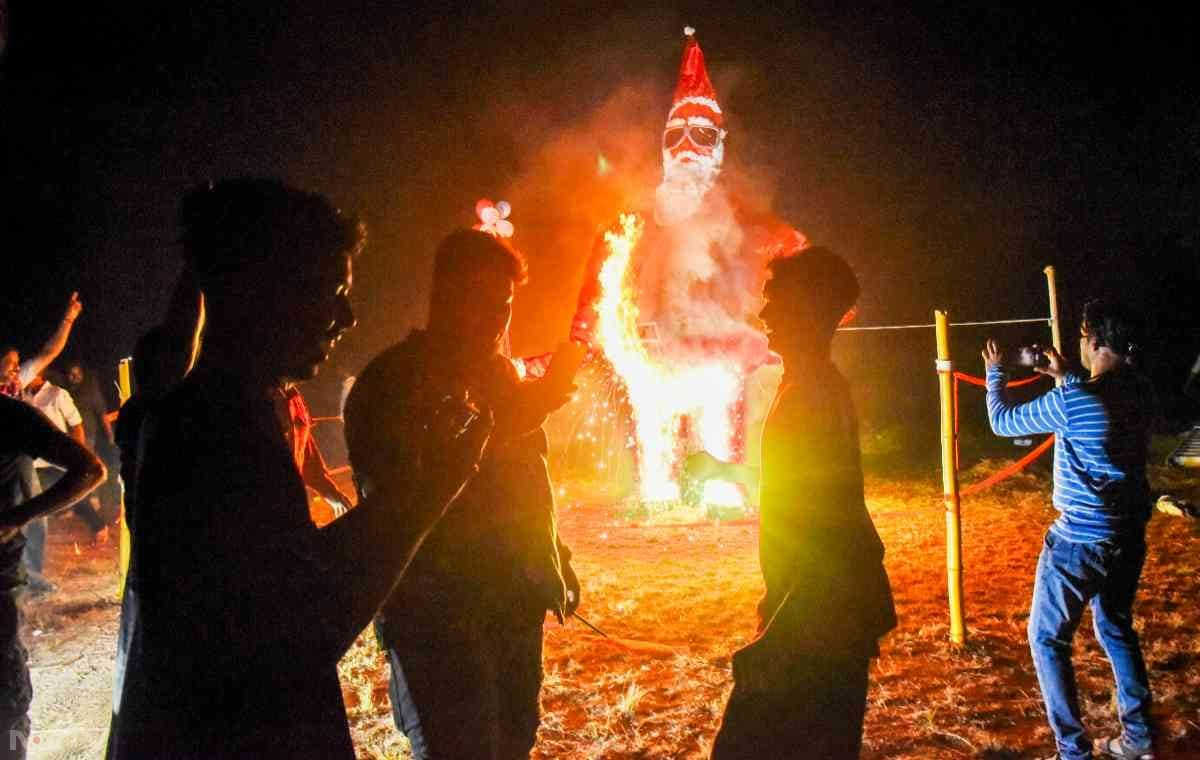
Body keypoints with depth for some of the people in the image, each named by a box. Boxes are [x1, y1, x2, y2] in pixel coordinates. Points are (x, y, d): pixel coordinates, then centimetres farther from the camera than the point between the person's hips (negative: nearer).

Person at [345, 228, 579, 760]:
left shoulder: (498, 373, 13)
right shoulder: (391, 382, -9)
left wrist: (554, 564, 14)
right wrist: (516, 416, -23)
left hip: (516, 608, 7)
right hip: (439, 618, -6)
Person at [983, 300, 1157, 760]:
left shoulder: (1070, 401, -22)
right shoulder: (1140, 392, -2)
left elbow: (1002, 421, -6)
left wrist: (995, 373, 9)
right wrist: (1066, 379, 26)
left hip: (1080, 541, -7)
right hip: (1129, 535, 7)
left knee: (1047, 641, 6)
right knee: (1117, 629, 24)